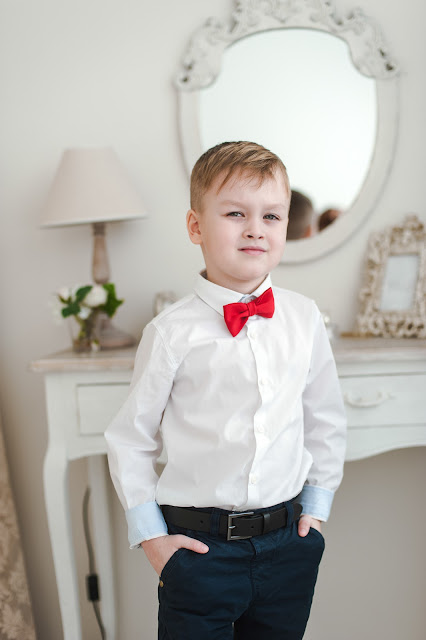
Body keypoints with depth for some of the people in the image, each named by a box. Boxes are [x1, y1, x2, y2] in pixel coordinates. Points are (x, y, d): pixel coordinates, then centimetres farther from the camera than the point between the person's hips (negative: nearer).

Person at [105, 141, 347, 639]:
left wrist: (315, 508, 10)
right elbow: (129, 440, -2)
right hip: (198, 547, -3)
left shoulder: (304, 319, 0)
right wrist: (150, 536, -3)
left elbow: (326, 420, 11)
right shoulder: (172, 333, -10)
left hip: (287, 543, 3)